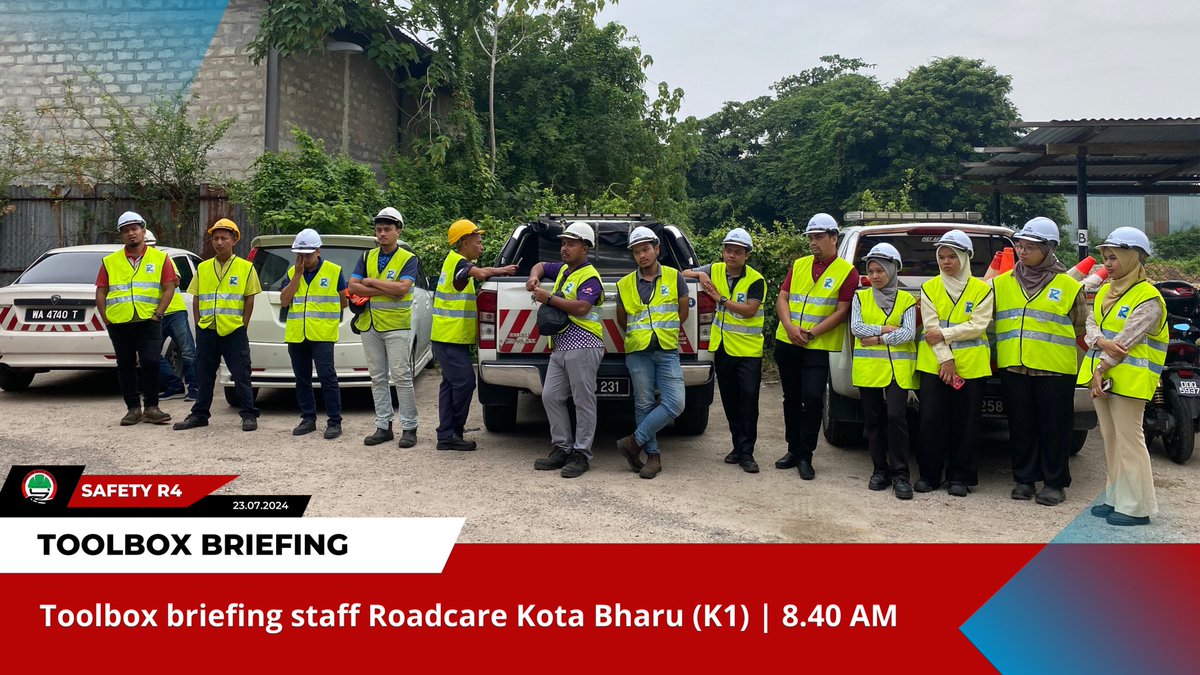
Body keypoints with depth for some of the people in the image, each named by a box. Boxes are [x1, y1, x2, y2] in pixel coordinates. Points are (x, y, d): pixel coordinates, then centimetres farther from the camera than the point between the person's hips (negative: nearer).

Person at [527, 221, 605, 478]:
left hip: (582, 347, -9)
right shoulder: (563, 269, 18)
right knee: (551, 396, 7)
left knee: (583, 402, -3)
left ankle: (581, 455, 3)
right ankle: (562, 449, 15)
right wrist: (534, 277, 14)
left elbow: (582, 307, -24)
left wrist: (549, 298, -16)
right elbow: (541, 265, 37)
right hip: (560, 346, 9)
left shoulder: (590, 277, -8)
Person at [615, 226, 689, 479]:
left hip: (667, 351, 0)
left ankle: (634, 442, 1)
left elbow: (683, 313, 13)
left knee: (675, 404, -11)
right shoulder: (624, 285, 5)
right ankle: (653, 456, 13)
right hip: (637, 353, 0)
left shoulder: (674, 277, 3)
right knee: (644, 405, 2)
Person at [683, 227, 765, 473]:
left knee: (748, 399, -8)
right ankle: (738, 446, 23)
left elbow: (749, 310, -20)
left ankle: (746, 452, -2)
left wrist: (721, 299, -20)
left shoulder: (756, 280, -10)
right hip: (722, 347, 5)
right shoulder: (716, 270, 5)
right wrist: (700, 274, -7)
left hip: (748, 349, -5)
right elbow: (684, 274, 14)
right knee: (730, 400, 11)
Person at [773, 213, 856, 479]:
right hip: (786, 342, 5)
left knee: (812, 399, -10)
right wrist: (790, 327, -11)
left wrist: (811, 333, -15)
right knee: (791, 398, 13)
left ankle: (805, 456, 2)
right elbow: (782, 298, 6)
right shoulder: (798, 265, 11)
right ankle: (793, 450, 25)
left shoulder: (847, 272, -3)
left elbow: (842, 312, -9)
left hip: (818, 347, -5)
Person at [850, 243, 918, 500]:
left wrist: (878, 338, -11)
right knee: (873, 419, 5)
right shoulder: (861, 297, 9)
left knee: (896, 416, -13)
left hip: (898, 368, -2)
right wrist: (886, 329, -9)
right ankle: (880, 470, 16)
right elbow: (856, 327, -5)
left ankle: (900, 474, -5)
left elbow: (909, 333, -6)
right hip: (868, 366, 2)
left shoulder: (906, 299, 6)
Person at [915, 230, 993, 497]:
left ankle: (959, 477, 13)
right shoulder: (929, 288, 7)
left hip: (971, 366, -1)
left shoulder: (982, 289, 4)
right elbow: (931, 326, -2)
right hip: (934, 364, 1)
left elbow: (978, 325, -7)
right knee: (931, 420, -1)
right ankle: (929, 475, 10)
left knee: (965, 423, 2)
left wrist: (944, 334, -13)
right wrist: (945, 359, -11)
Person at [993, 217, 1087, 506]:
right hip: (1013, 368, 3)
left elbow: (1081, 330, 5)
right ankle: (1024, 479, 19)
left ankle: (1055, 483, 14)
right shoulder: (1002, 283, 8)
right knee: (1021, 427, 9)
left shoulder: (1068, 286, 1)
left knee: (1054, 427, 3)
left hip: (1055, 370, -3)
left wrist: (1079, 367, 3)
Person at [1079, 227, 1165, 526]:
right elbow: (1091, 324, 5)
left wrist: (1101, 369, -16)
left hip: (1127, 379, -8)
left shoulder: (1148, 298, -10)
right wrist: (1102, 343, -16)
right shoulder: (1106, 291, 14)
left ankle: (1137, 507, 2)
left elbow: (1126, 340, -15)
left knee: (1129, 441, -5)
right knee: (1111, 440, 13)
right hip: (1100, 376, 8)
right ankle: (1116, 498, 22)